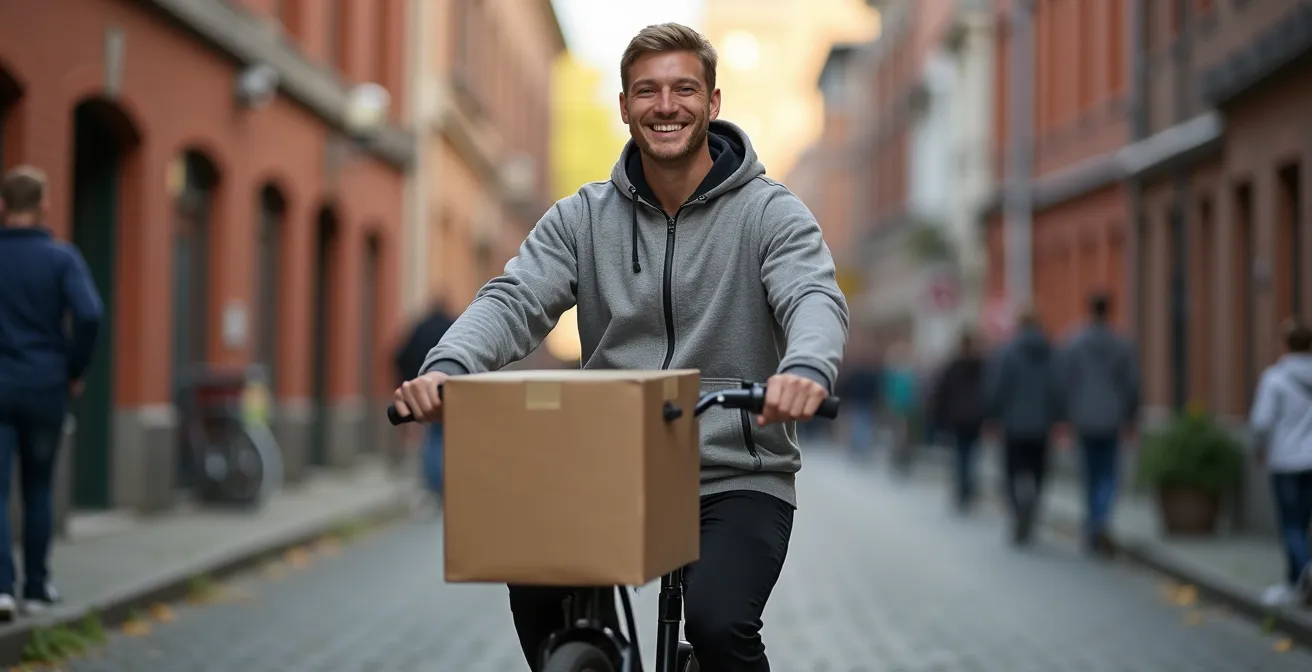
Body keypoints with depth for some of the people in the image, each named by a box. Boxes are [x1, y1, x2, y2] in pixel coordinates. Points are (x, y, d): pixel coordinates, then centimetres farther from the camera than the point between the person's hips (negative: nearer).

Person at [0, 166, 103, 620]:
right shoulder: (61, 257, -4)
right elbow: (89, 316, -16)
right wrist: (75, 370, -2)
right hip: (45, 388, 0)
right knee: (38, 487, 14)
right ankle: (37, 587, 19)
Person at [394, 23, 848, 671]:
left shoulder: (770, 213, -2)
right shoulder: (582, 217, 6)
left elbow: (816, 300, -20)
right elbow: (514, 300, -7)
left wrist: (807, 369, -45)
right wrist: (447, 365, -31)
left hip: (739, 479, -2)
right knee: (538, 593, -22)